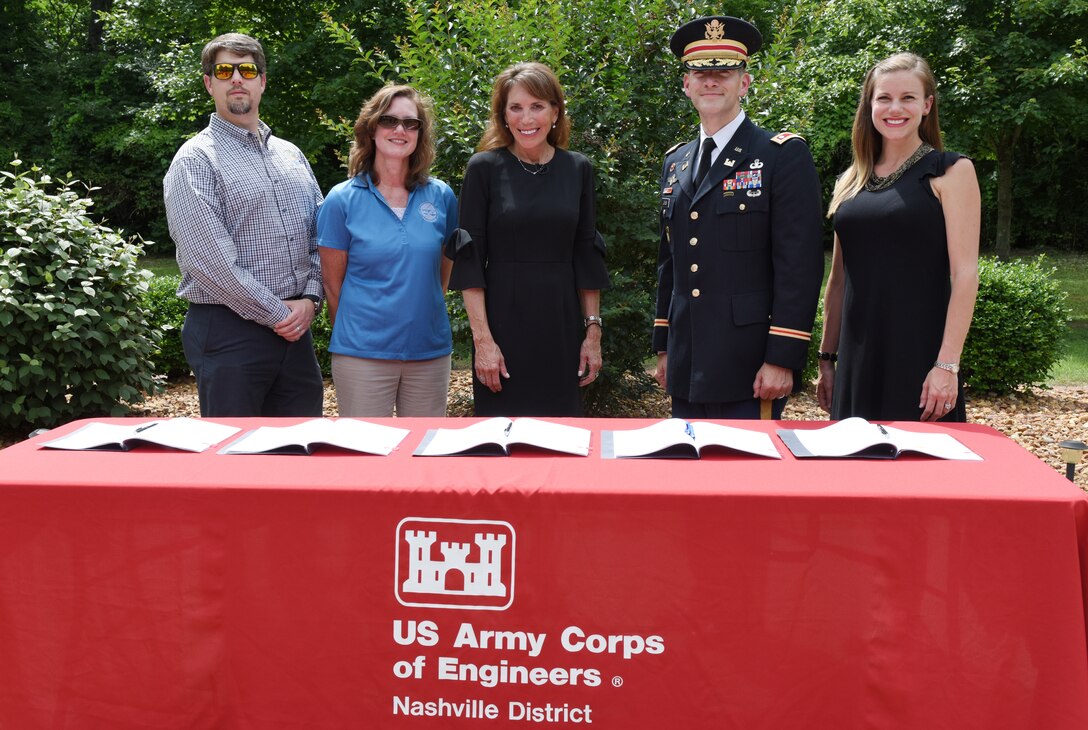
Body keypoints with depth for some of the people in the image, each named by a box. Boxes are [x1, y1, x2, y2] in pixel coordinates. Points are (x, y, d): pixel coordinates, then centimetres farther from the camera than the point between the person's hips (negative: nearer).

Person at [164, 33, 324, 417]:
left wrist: (310, 299, -2)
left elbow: (318, 237, 14)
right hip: (228, 332, -6)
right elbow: (210, 260, -15)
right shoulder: (195, 161, -6)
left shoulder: (291, 155, 15)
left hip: (294, 328, 6)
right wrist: (277, 314, -12)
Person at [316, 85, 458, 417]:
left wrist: (421, 316, 11)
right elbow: (333, 284, 2)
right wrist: (353, 336, 5)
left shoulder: (441, 196, 4)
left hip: (431, 351, 3)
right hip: (363, 354, -3)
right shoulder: (342, 200, -3)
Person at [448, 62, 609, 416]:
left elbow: (587, 256, 9)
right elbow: (469, 260, -6)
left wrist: (593, 331, 4)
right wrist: (482, 339, -13)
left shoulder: (577, 169, 5)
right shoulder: (484, 168, -3)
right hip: (503, 322, -3)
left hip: (562, 324, 3)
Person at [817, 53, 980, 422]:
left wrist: (947, 364, -16)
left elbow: (965, 272, -9)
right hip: (858, 360, 5)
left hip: (921, 355, -4)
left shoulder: (951, 171, -2)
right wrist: (827, 358, 13)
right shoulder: (851, 181, 12)